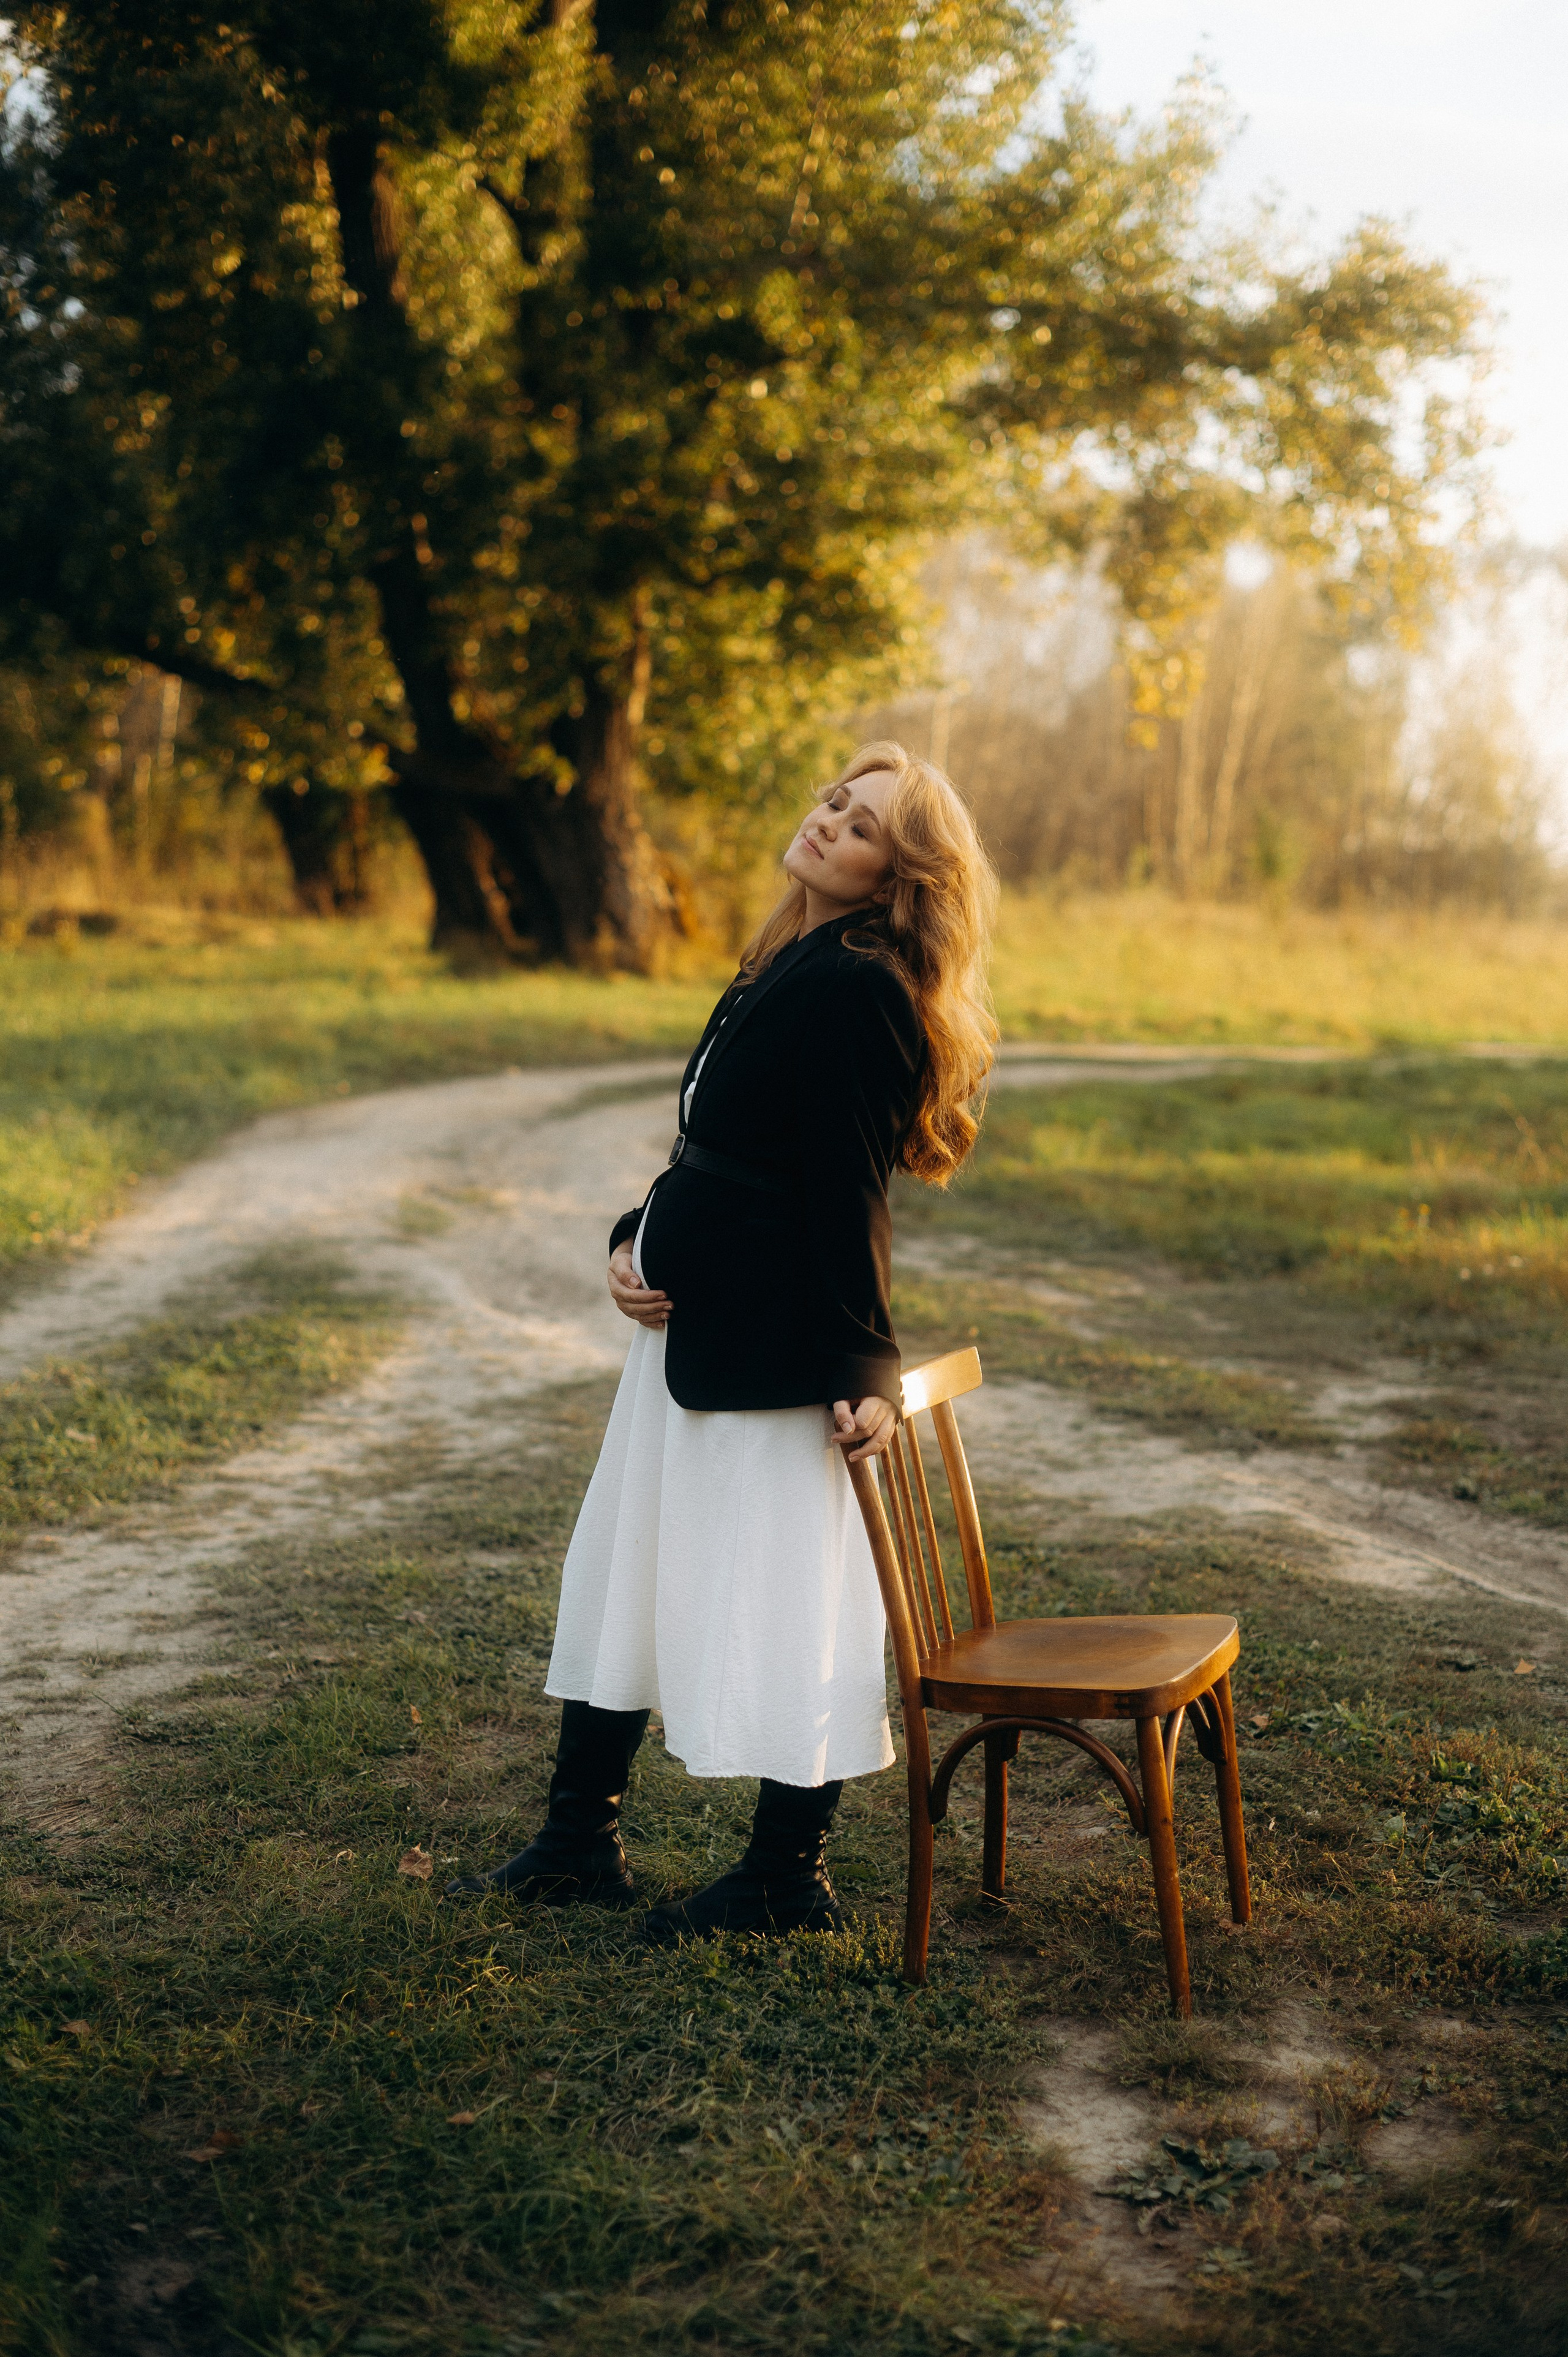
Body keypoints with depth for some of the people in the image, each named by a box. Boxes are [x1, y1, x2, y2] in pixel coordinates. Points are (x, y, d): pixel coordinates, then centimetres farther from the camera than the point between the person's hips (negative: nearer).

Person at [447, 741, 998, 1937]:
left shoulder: (859, 988, -18)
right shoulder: (784, 967, 12)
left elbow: (844, 1191, -21)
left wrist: (862, 1367, -21)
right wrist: (633, 1242, 4)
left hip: (775, 1343, -11)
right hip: (694, 1318, 11)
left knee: (777, 1593, 2)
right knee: (626, 1565, 17)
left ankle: (789, 1881, 18)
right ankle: (582, 1840, 31)